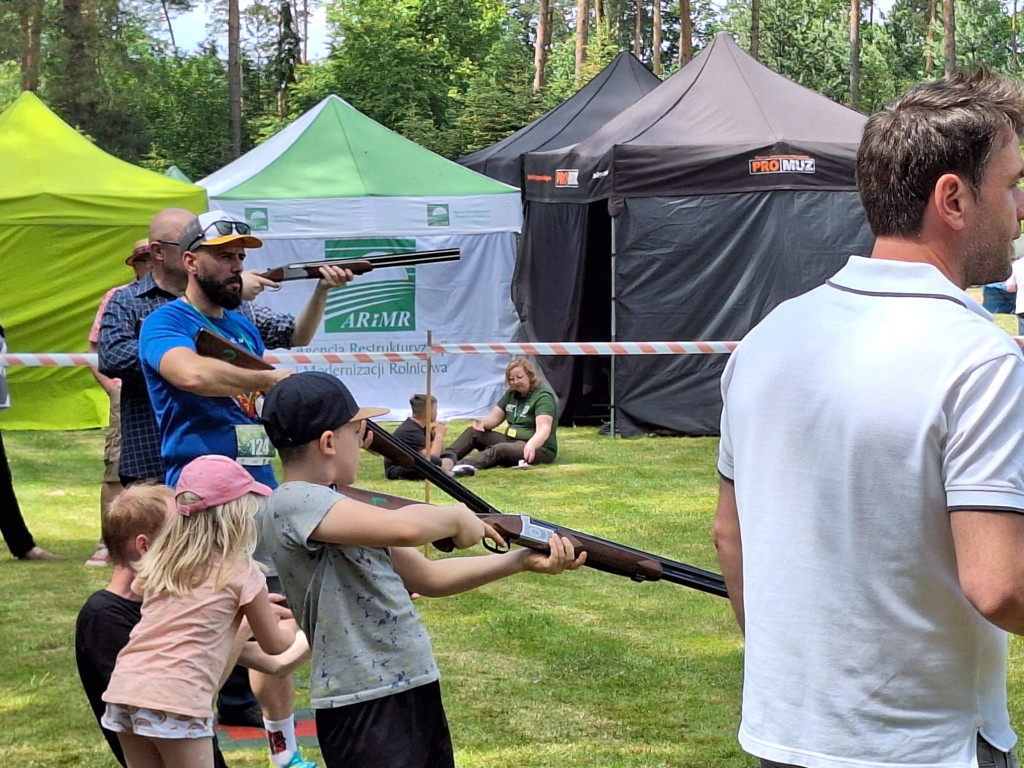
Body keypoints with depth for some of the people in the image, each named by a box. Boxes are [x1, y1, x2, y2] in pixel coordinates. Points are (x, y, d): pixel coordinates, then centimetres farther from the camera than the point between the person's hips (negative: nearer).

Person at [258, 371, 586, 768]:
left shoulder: (343, 504, 13)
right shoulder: (292, 504, -16)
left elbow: (427, 576, 20)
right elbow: (402, 528, -31)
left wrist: (523, 560, 13)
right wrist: (456, 518, -10)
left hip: (418, 692, 9)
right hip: (364, 709, -9)